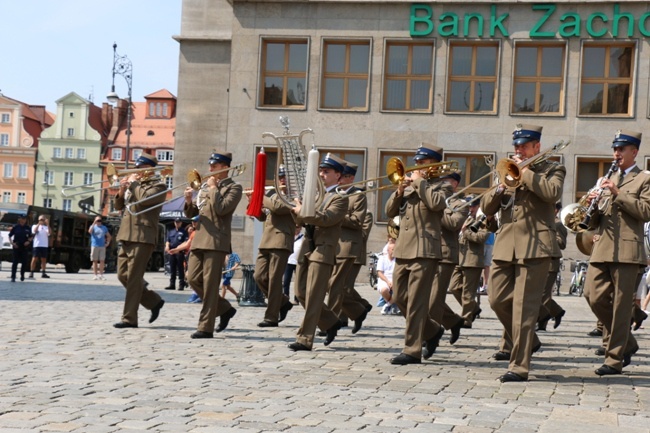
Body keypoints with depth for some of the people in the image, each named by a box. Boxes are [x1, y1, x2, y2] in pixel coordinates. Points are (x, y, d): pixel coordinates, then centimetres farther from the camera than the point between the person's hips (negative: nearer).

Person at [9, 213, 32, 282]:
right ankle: (13, 277, -1)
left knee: (25, 262, 2)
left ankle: (22, 275, 22)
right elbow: (10, 236, 3)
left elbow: (31, 237, 15)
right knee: (15, 262, -4)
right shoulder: (15, 227, -1)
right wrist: (12, 243, -10)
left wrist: (29, 241, -5)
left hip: (25, 247, 2)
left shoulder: (27, 228, 6)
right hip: (16, 247, -2)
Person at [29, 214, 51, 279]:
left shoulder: (46, 227, 15)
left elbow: (49, 233, -4)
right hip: (37, 245, -3)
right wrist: (39, 223, -16)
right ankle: (31, 273, -3)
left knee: (44, 259, 3)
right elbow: (34, 231, -13)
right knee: (34, 259, -5)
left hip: (44, 245, 3)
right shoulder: (35, 226, 9)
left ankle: (43, 273, 6)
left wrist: (47, 224, -11)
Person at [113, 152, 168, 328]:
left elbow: (143, 198, -22)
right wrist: (122, 191, 2)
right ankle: (154, 301, 21)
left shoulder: (158, 185, -3)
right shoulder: (136, 184, 21)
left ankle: (129, 319, -5)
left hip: (142, 237, -9)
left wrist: (133, 183, -7)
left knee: (133, 278, -8)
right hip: (127, 236, 9)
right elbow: (119, 205, 21)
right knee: (123, 276, 9)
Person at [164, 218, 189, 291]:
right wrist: (167, 246, -6)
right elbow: (168, 241, 17)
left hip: (180, 252, -5)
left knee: (180, 269, -5)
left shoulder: (184, 232, 5)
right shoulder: (171, 232, 21)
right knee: (172, 269, 7)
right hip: (171, 252, 5)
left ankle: (181, 285, -3)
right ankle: (172, 284, 11)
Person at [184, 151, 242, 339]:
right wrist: (189, 201, -2)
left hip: (216, 241, -7)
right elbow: (191, 214, 18)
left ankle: (206, 328, -3)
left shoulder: (234, 188, -1)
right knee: (193, 279, 5)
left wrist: (213, 188, -9)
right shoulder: (206, 187, 19)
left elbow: (221, 209, -17)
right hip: (199, 239, 8)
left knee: (210, 284, -7)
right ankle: (224, 309, 22)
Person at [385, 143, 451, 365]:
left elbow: (436, 203, -20)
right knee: (400, 298, 10)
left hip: (424, 250, -7)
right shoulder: (410, 185, 21)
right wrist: (399, 192, -2)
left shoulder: (442, 186, 3)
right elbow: (390, 212, 14)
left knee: (416, 302, -8)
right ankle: (432, 331, 29)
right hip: (403, 249, 7)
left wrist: (419, 182, -10)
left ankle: (412, 350, -4)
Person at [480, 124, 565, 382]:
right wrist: (501, 187, -3)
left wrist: (526, 171, -9)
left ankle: (519, 366, -5)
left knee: (524, 307, -8)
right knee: (497, 299, 5)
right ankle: (524, 341, 29)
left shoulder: (552, 170, 7)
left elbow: (552, 193, -17)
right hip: (505, 245, 6)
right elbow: (486, 208, 14)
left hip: (535, 245, -6)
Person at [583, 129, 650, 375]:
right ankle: (626, 343, 18)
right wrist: (593, 205, 1)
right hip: (602, 249, 6)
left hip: (627, 251, -6)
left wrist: (618, 193, -16)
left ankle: (615, 359, 2)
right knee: (594, 296, -1)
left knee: (621, 305, -4)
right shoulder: (608, 181, 23)